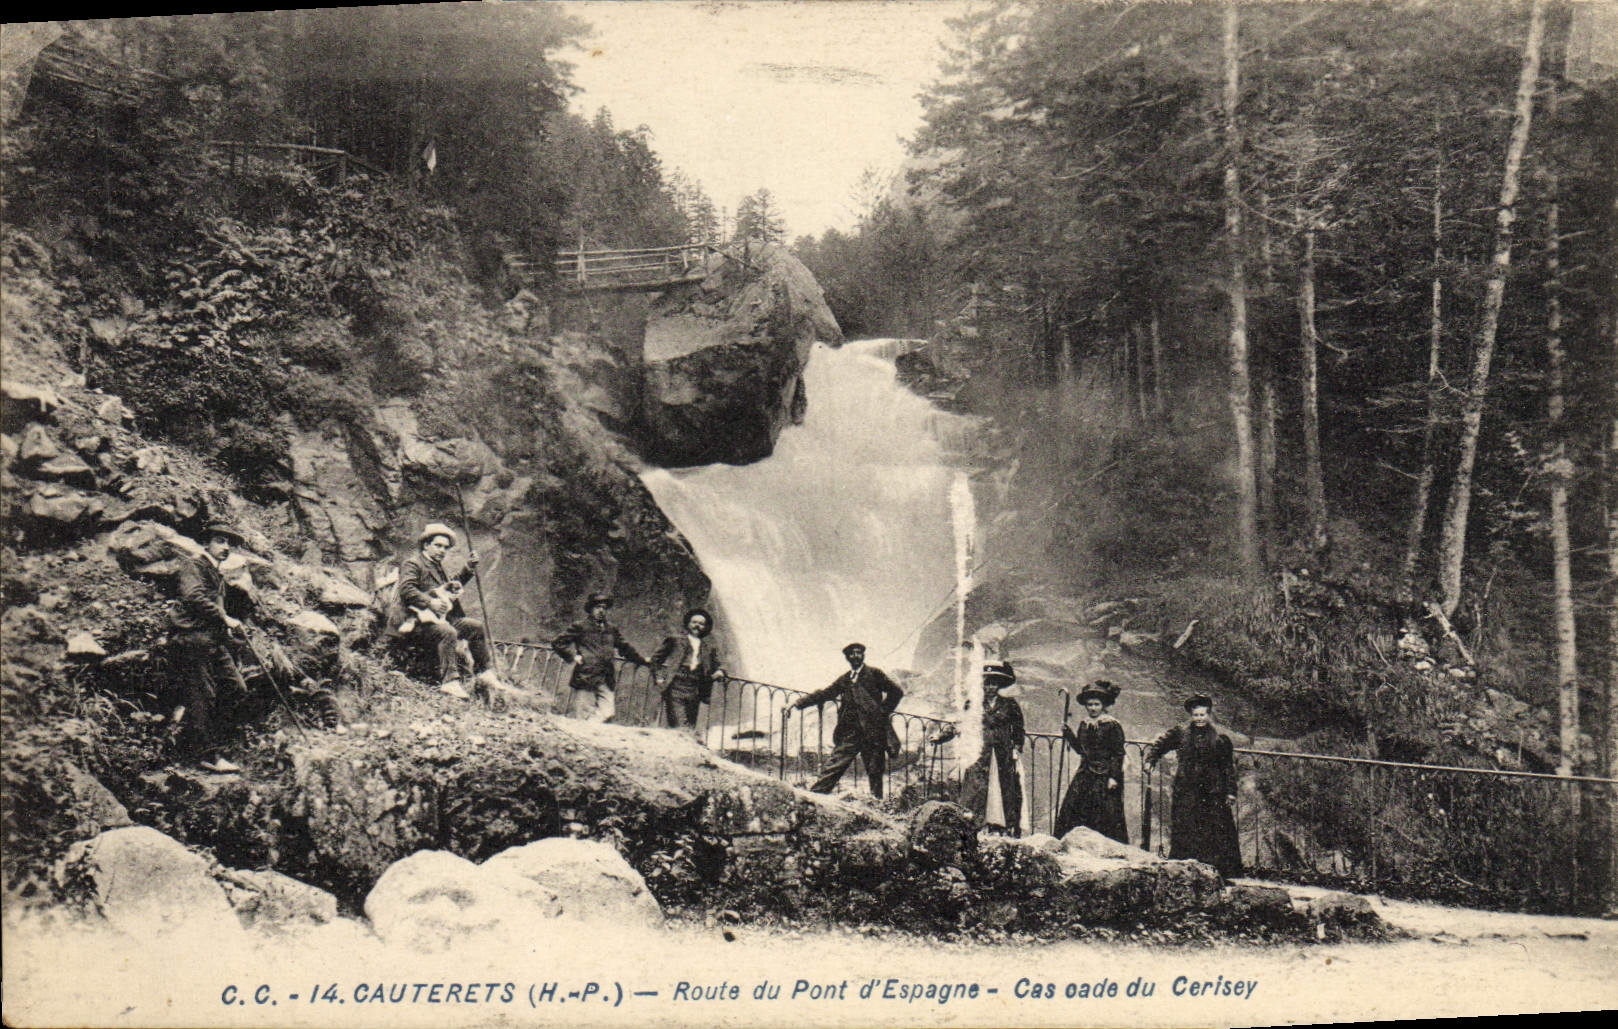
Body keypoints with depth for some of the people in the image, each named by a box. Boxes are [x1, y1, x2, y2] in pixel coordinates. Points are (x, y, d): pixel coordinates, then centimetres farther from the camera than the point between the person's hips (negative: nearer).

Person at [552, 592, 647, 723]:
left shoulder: (612, 629, 19)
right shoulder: (579, 627, 4)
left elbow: (625, 648, 29)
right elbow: (557, 643, 5)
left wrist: (643, 660, 26)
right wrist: (573, 656, -3)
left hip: (606, 681, 4)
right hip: (585, 677, -4)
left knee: (608, 713, -8)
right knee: (586, 715, -6)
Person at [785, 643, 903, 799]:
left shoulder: (874, 674, 4)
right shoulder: (843, 680, 15)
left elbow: (896, 692, 4)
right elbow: (824, 694, 11)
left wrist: (882, 712, -3)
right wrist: (797, 704, 2)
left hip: (873, 730, -3)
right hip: (851, 731, 3)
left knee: (875, 770, 0)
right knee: (835, 764, -4)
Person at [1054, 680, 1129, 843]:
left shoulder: (1112, 726, -9)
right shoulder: (1084, 724, 11)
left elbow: (1118, 754, -10)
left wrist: (1114, 777, -16)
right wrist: (1068, 733, 6)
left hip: (1105, 777, -7)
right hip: (1085, 775, 7)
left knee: (1106, 816, -5)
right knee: (1071, 810, 3)